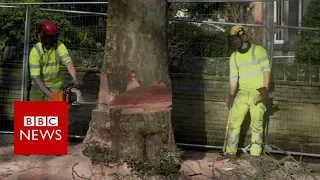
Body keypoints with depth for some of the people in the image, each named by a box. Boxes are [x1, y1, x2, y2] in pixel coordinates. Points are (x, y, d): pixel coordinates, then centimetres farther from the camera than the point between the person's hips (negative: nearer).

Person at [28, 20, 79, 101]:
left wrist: (74, 78, -43)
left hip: (56, 86, 1)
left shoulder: (59, 46, -12)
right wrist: (49, 94, -30)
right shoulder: (35, 50, -17)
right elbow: (35, 77, -22)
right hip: (39, 85, -1)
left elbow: (68, 62, -23)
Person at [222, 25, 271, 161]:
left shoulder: (259, 50, -3)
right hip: (242, 93, 5)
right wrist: (231, 95, 4)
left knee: (256, 124, 0)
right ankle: (230, 152, 6)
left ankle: (255, 154, 9)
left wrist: (265, 89, -18)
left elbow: (266, 70, -9)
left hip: (258, 93, -4)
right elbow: (233, 77, 11)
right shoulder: (234, 56, 12)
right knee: (234, 121, -2)